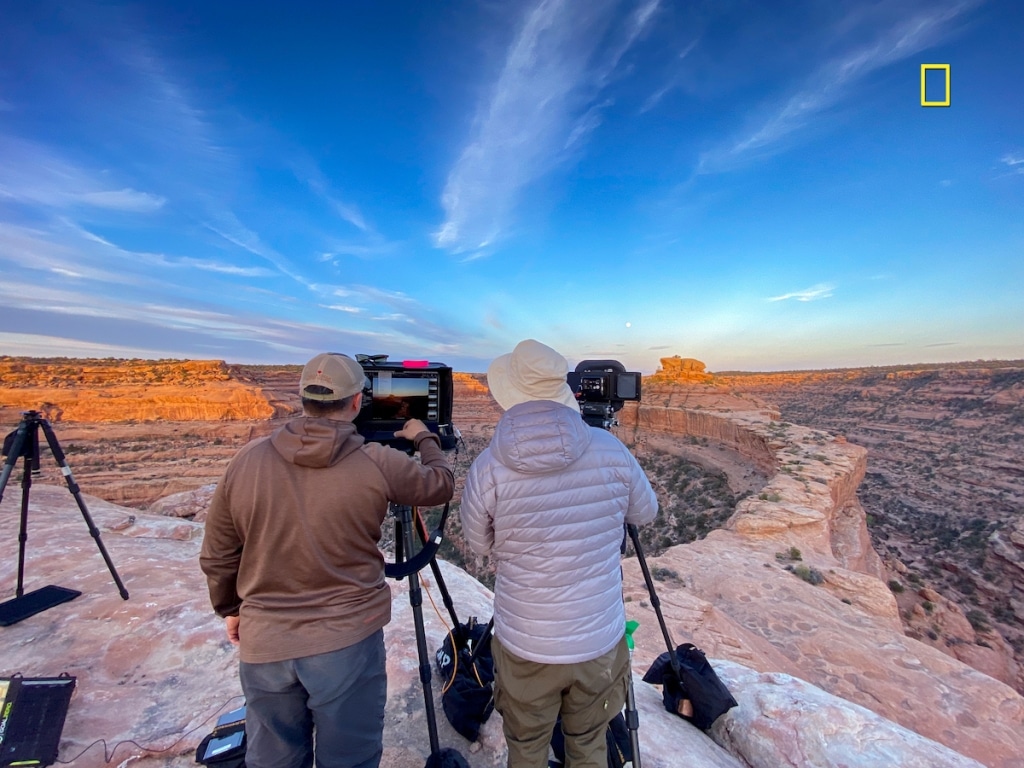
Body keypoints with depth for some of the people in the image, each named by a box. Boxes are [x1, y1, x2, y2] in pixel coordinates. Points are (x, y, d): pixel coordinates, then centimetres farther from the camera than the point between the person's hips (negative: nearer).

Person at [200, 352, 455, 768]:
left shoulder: (246, 460, -8)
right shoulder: (378, 464, -17)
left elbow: (217, 555, 3)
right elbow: (441, 484, 0)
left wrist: (230, 609, 20)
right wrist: (425, 438, 18)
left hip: (264, 643, 4)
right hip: (348, 640, -3)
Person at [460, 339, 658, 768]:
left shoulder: (488, 467, -20)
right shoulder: (611, 450, -15)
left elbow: (480, 546, -2)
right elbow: (646, 514, 4)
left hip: (525, 645, -1)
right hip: (600, 641, 2)